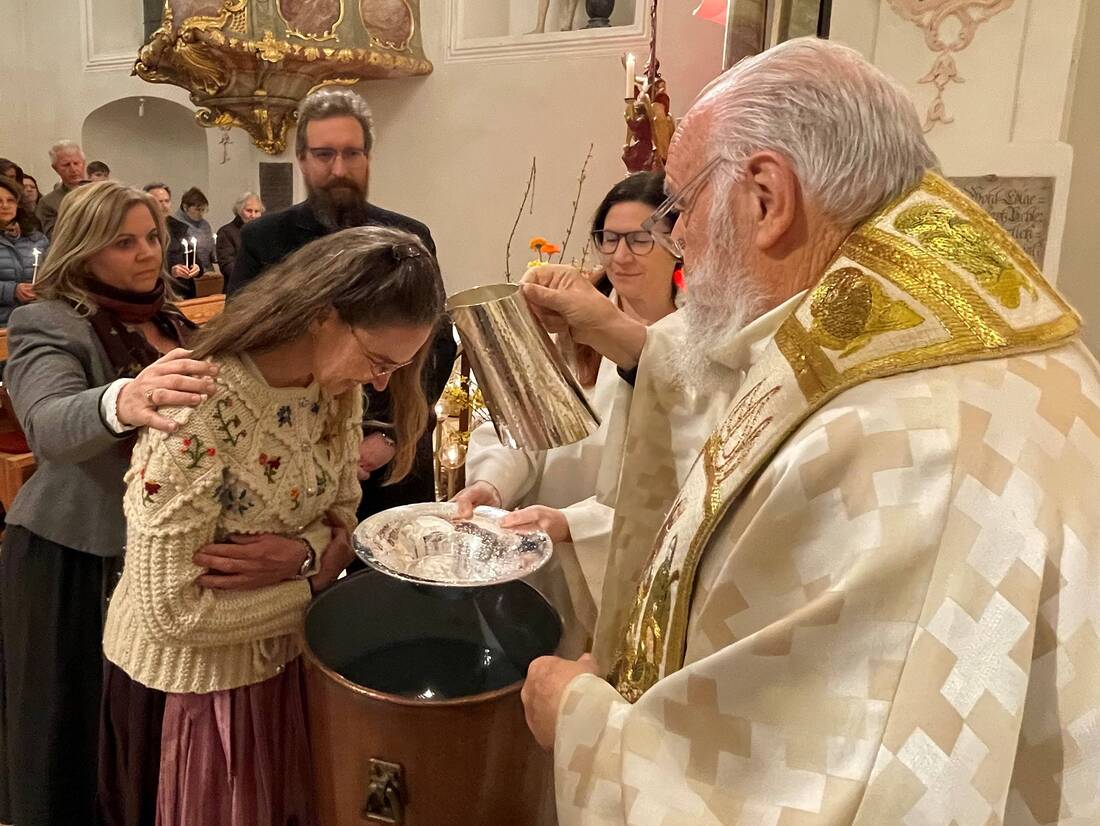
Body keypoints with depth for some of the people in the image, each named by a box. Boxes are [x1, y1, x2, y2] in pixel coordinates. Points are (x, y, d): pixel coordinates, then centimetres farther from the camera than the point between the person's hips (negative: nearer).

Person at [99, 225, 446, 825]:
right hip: (191, 679, -6)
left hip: (285, 656, 6)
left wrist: (299, 553, -21)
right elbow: (173, 611, -27)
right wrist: (313, 582, -19)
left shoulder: (337, 386, -11)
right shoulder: (199, 415, -32)